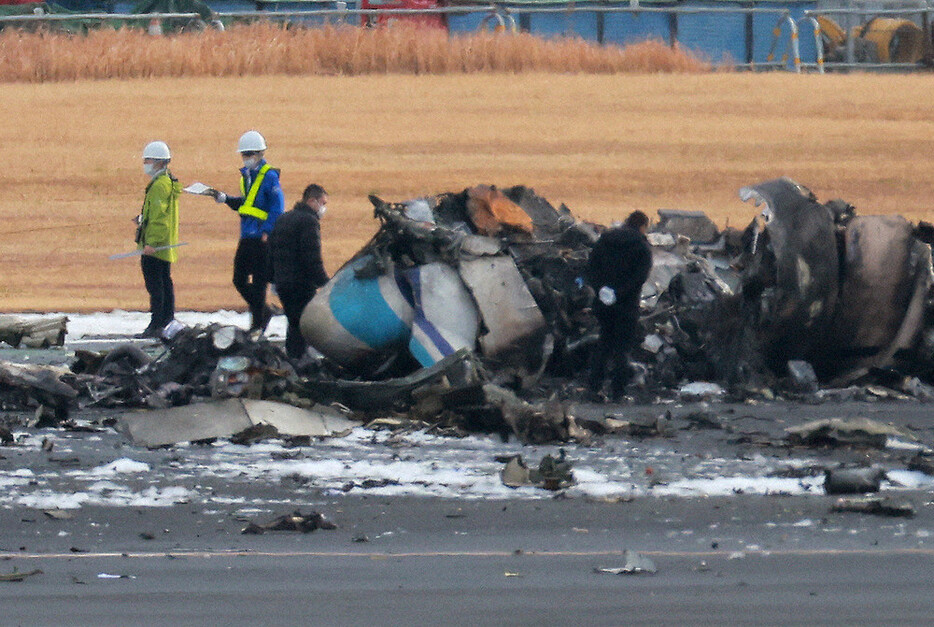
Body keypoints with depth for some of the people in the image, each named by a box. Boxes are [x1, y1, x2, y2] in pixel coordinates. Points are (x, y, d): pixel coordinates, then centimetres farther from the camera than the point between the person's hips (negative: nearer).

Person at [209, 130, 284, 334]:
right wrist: (224, 198, 12)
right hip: (247, 238, 8)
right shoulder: (247, 175, 15)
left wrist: (266, 231, -23)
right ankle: (263, 312, 26)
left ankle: (257, 324, 3)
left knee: (259, 282, -4)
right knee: (240, 280, 9)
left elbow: (277, 208, -15)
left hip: (263, 240, -8)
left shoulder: (269, 176, -10)